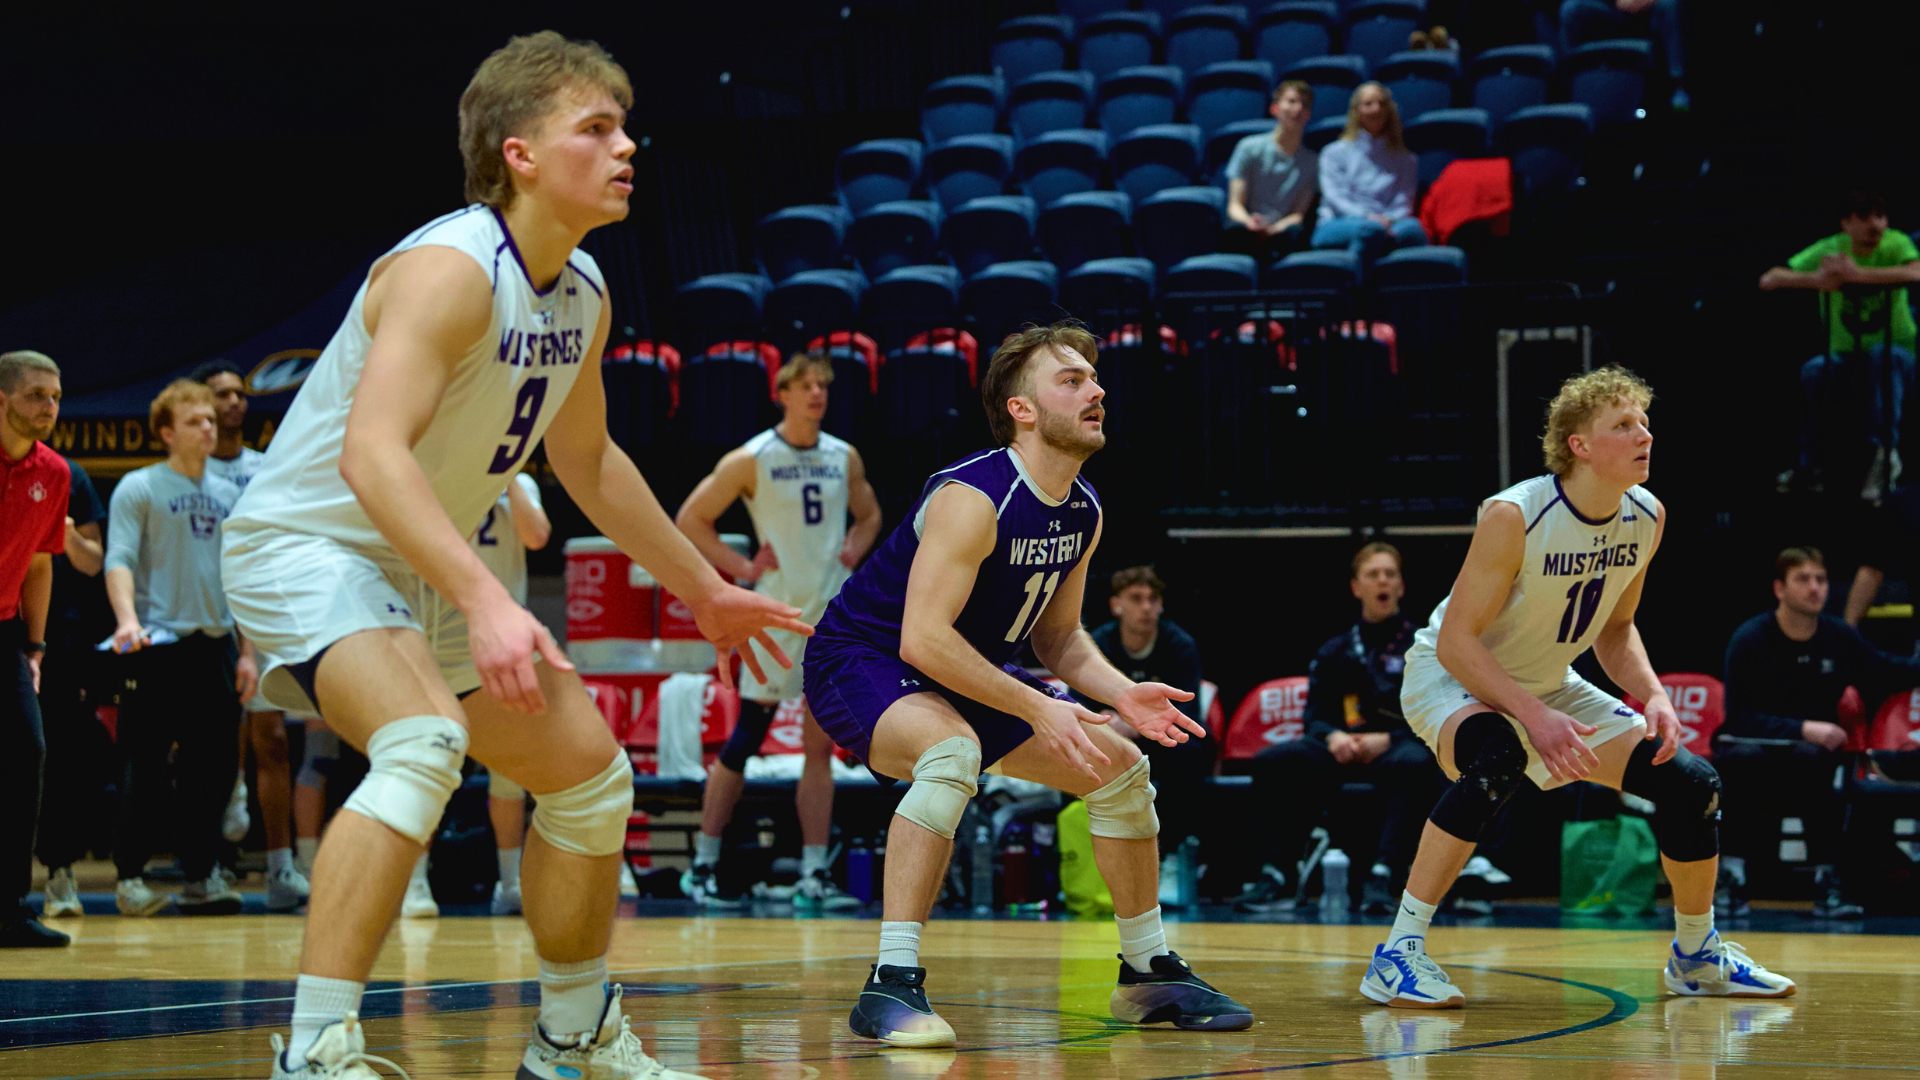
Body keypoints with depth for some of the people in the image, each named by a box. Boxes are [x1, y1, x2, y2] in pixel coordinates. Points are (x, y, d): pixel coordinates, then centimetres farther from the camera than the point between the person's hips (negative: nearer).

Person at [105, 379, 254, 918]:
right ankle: (130, 877, 3)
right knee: (145, 768, -3)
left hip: (215, 645, 5)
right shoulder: (138, 489, -1)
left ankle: (201, 877, 10)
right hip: (158, 646, -5)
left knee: (211, 768, 4)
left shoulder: (228, 495, 15)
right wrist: (127, 620, -28)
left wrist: (247, 651, 11)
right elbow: (119, 560, -11)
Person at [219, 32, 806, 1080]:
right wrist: (485, 601, -49)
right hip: (302, 542, -9)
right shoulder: (451, 267, -25)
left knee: (589, 773, 12)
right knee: (425, 744, -35)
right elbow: (371, 450, -39)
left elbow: (586, 459, 21)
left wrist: (703, 589, 26)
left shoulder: (583, 293, 4)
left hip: (421, 573, 9)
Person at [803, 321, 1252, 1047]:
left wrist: (1121, 694, -9)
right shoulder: (972, 498, -27)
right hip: (859, 663, -9)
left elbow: (1056, 636, 10)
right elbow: (922, 639, -33)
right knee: (952, 750, -40)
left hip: (964, 679, 9)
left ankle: (1150, 974, 23)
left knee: (1121, 767, 7)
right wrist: (1039, 711, -31)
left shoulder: (1084, 512, 0)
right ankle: (890, 987, -37)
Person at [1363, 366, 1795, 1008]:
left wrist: (1653, 696, -11)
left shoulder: (1646, 518, -7)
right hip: (1449, 677, -7)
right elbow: (1456, 641, -27)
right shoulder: (1514, 516, -28)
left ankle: (1696, 957, 23)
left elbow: (1614, 629, 7)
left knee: (1691, 783, -2)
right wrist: (1535, 718, -35)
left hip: (1548, 686, 7)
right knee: (1497, 760, -40)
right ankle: (1398, 955, -33)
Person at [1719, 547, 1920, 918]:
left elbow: (1888, 672, 16)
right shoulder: (1749, 640, -12)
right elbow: (1739, 718, -19)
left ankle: (1828, 879, -25)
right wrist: (1801, 729, -30)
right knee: (1743, 756, -38)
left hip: (1813, 752, 2)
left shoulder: (1841, 638, -2)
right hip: (1755, 746, -2)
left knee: (1811, 759, -35)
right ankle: (1732, 872, -24)